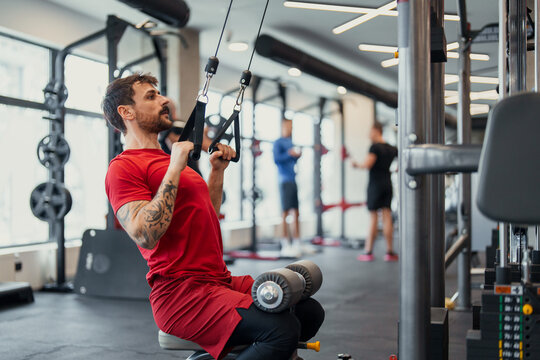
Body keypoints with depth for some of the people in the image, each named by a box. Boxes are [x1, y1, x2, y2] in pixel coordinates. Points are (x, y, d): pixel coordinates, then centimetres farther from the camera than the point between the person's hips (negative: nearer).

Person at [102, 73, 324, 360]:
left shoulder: (165, 160, 23)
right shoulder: (123, 167, -6)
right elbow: (144, 235, -22)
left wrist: (217, 170, 22)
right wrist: (174, 169, -17)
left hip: (221, 280, 9)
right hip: (181, 292, -9)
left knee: (309, 311, 2)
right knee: (282, 329, -26)